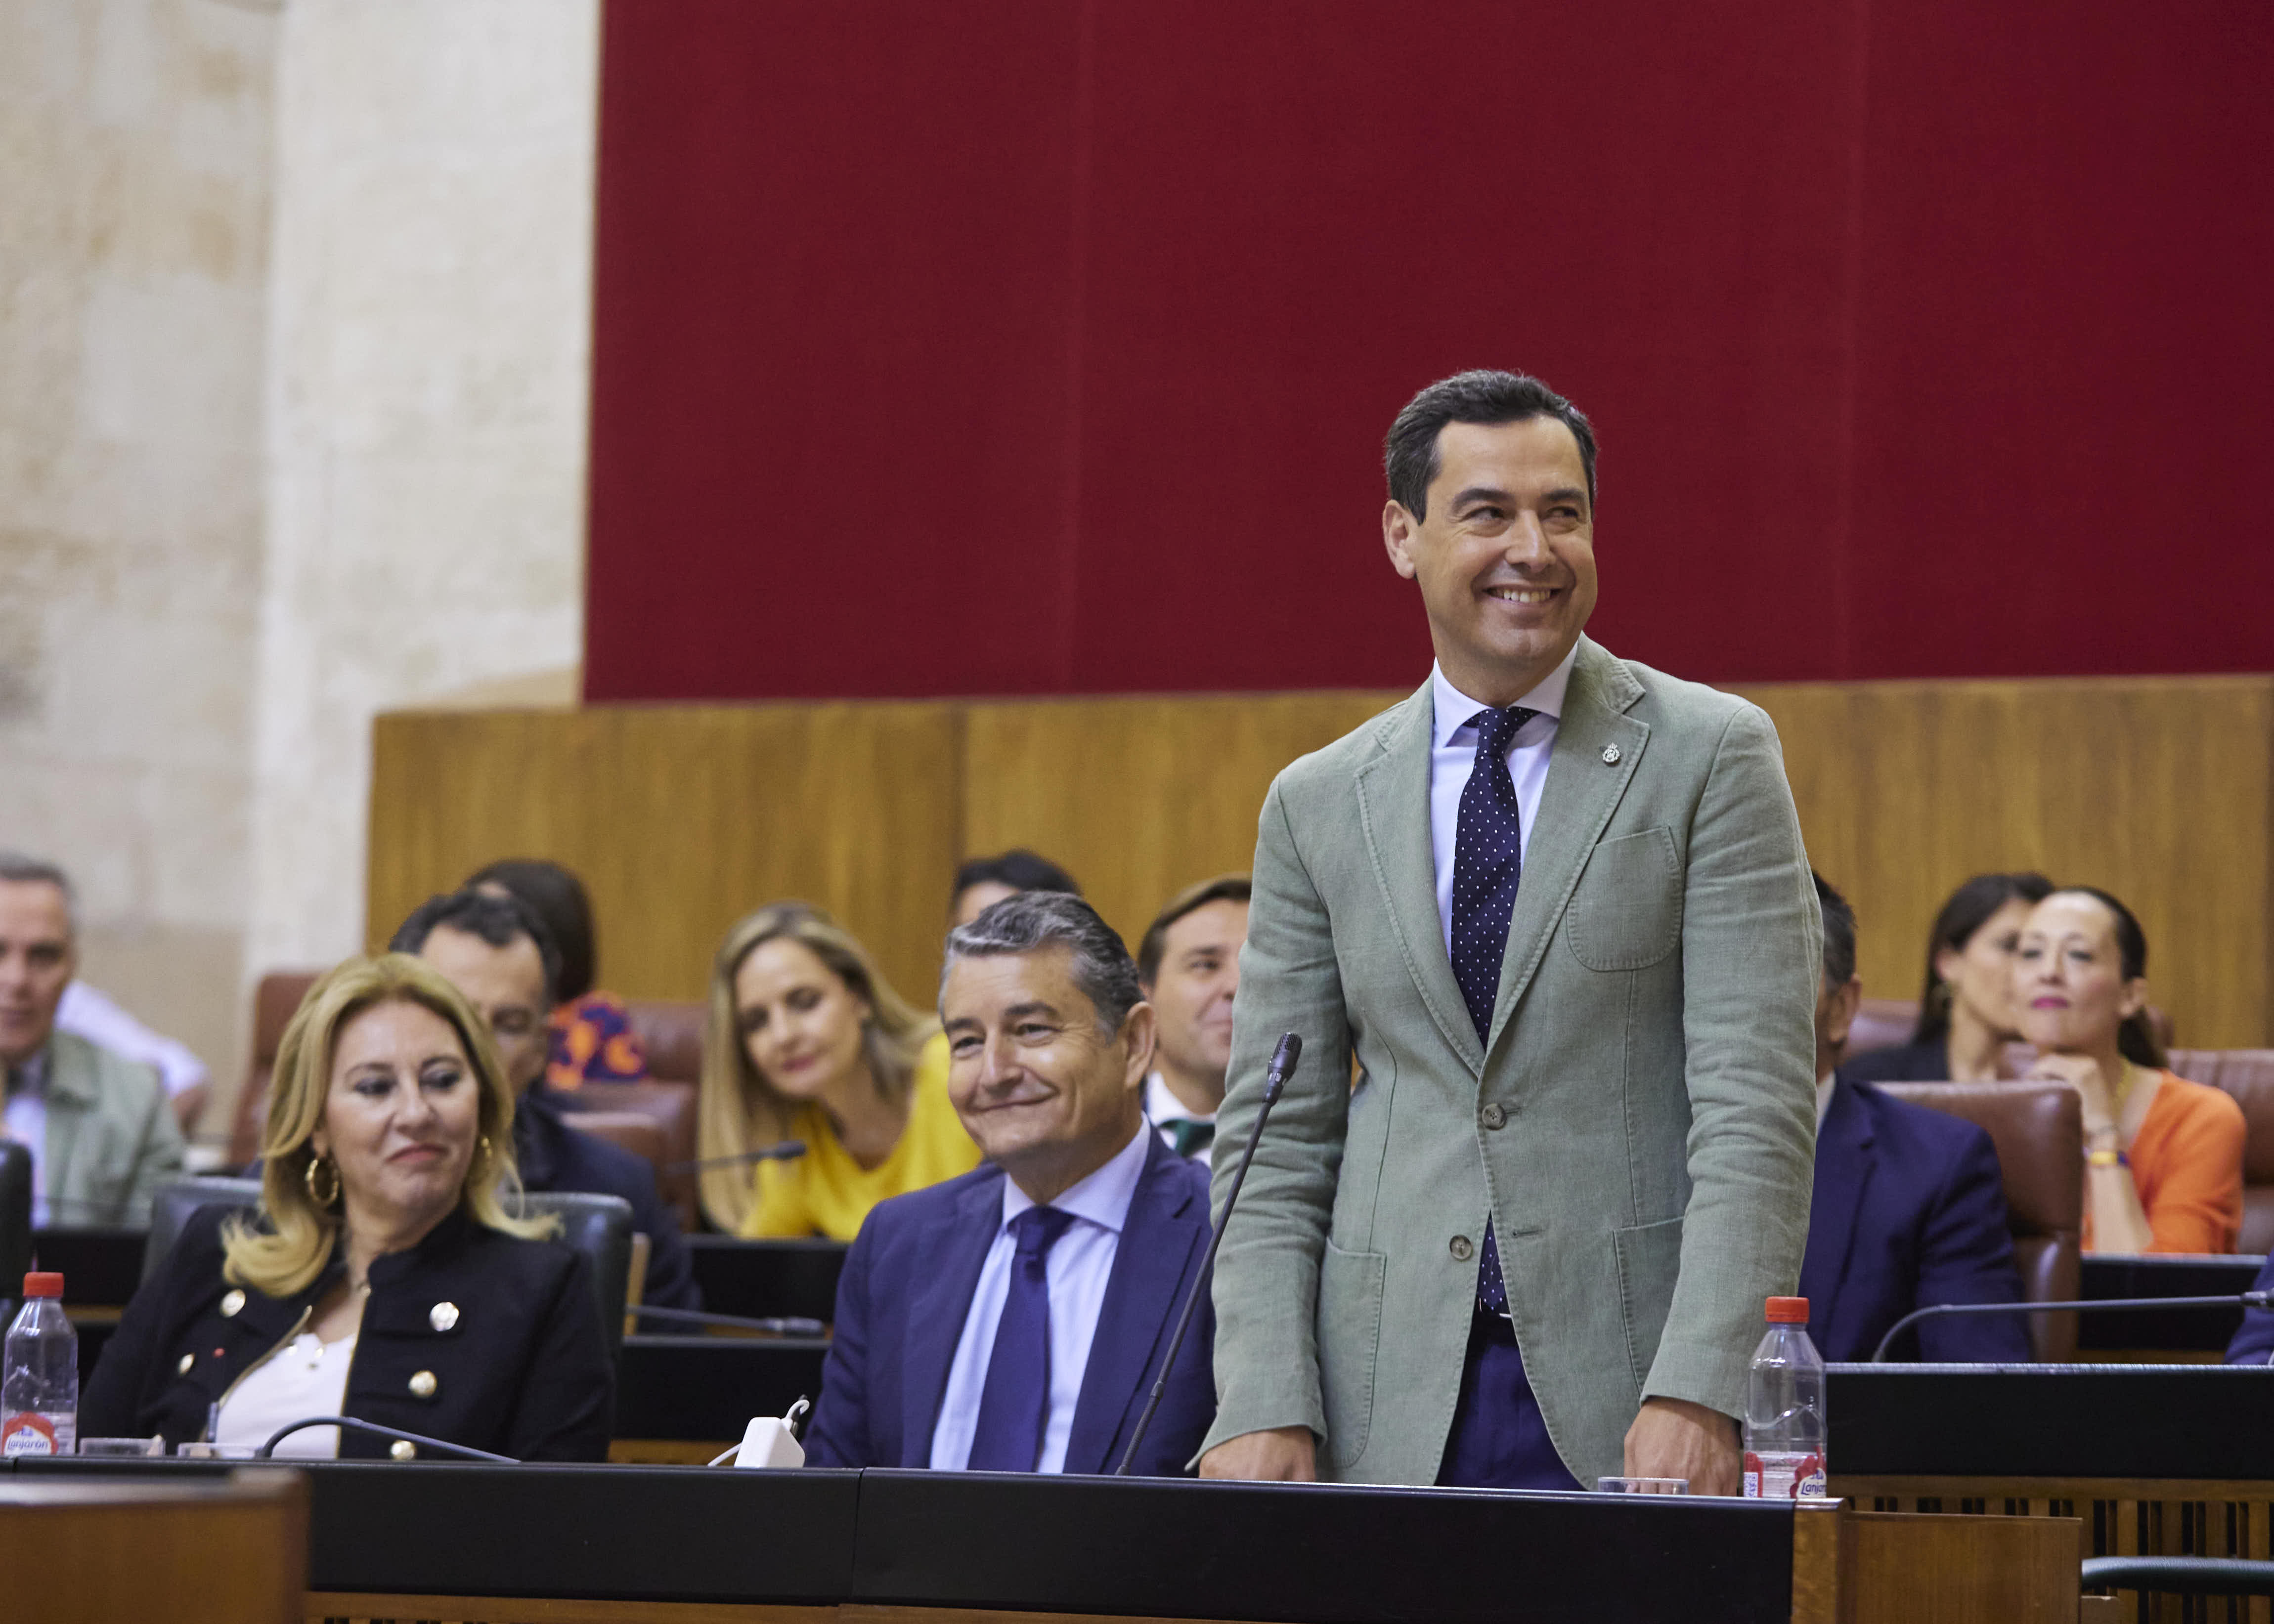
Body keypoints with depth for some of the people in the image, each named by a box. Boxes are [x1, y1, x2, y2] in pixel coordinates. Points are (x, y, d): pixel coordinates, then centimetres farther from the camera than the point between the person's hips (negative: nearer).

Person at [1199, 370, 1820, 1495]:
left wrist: (1695, 1396, -17)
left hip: (1630, 1391, -2)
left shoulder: (1711, 756, 2)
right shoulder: (1317, 804, 11)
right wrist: (1265, 1411, -4)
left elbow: (1757, 1105, -6)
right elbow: (1275, 1141, 10)